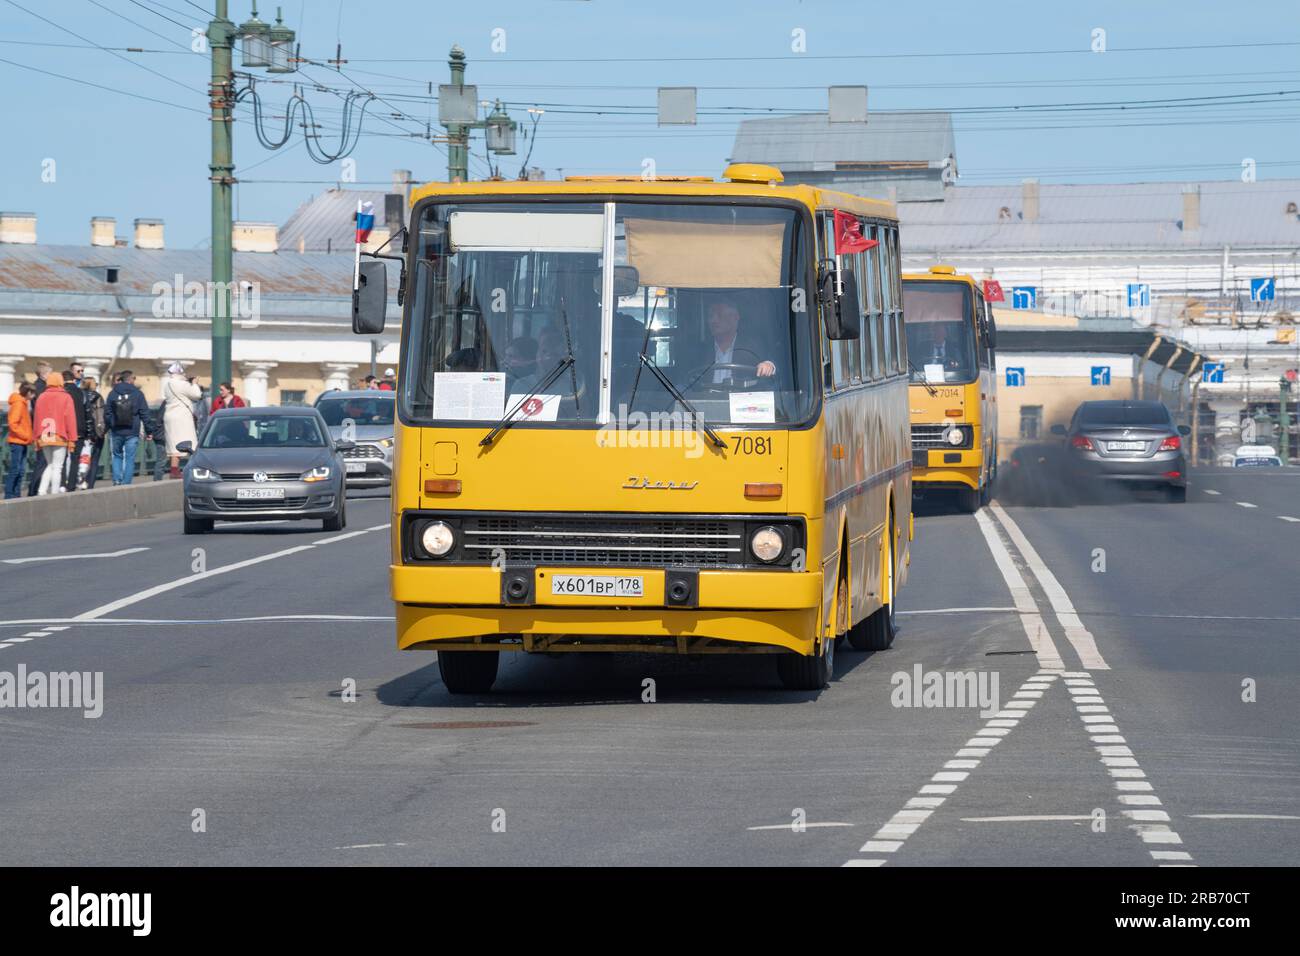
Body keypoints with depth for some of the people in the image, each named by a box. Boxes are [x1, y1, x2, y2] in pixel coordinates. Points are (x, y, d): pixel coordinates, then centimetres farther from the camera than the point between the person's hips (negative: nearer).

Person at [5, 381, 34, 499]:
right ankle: (9, 494, -7)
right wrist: (26, 436, -16)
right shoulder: (18, 403, -12)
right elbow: (13, 423, -19)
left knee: (20, 470, 8)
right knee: (15, 469, -9)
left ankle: (16, 494, 11)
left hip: (22, 442, 9)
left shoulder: (23, 403, 16)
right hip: (17, 442, -9)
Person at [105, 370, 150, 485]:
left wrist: (108, 428, 18)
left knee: (117, 456, 16)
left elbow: (107, 413, 7)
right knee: (129, 458, 3)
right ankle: (126, 483, -1)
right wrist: (148, 431, 2)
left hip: (116, 432, 2)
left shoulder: (113, 393, 4)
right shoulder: (137, 393, -2)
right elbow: (144, 414, -3)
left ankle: (117, 480, 1)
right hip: (132, 432, -2)